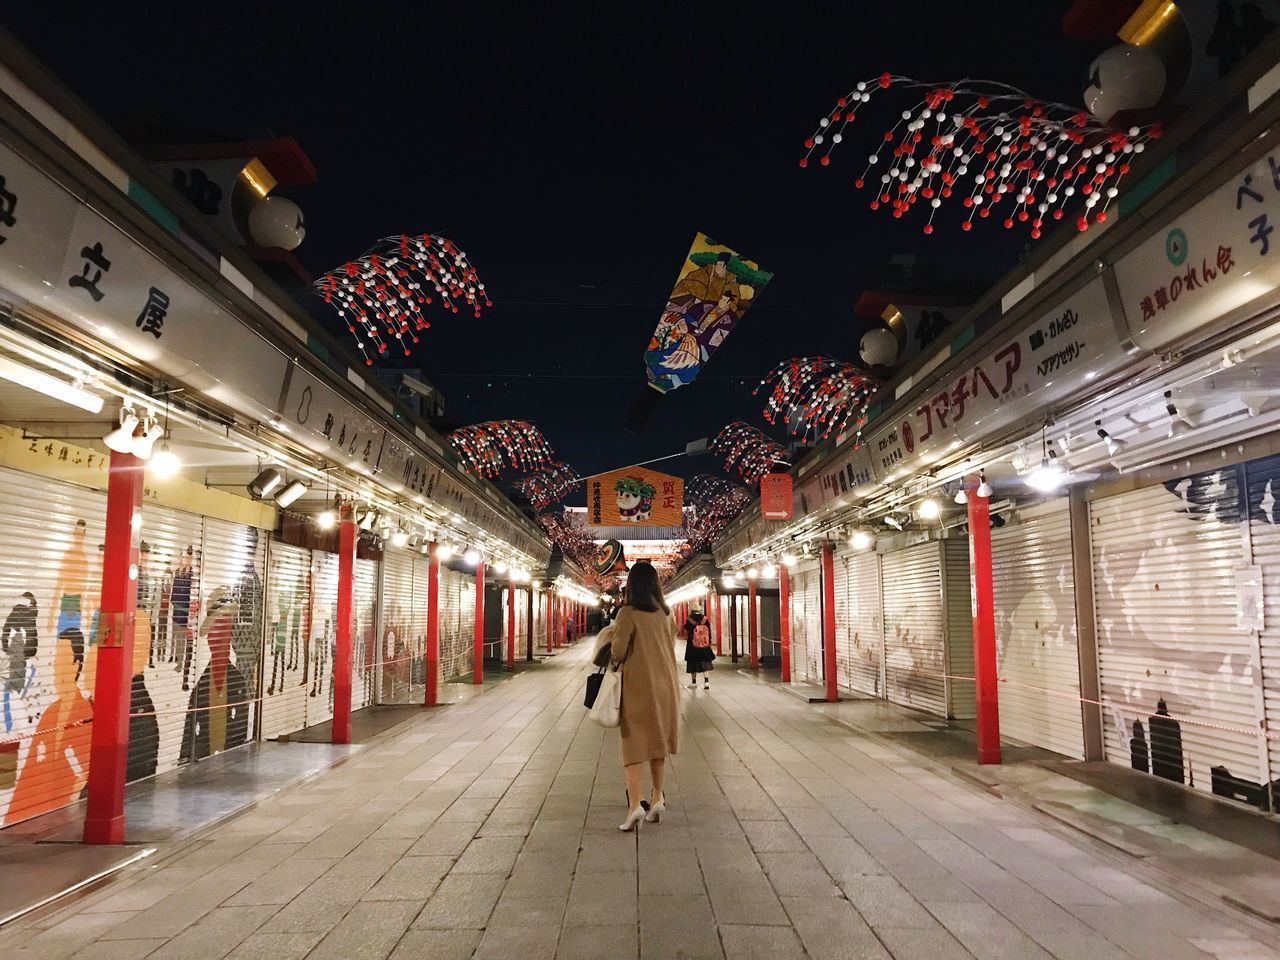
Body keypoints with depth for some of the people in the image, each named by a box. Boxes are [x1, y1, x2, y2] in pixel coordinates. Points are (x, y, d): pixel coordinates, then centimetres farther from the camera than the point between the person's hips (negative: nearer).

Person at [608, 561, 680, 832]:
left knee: (635, 742, -1)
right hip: (665, 685, 5)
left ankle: (634, 804, -12)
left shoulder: (628, 614, -13)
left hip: (638, 686, -5)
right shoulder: (665, 614, 4)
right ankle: (658, 797, 21)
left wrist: (613, 636, 5)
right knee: (658, 739, 18)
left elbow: (618, 652, -13)